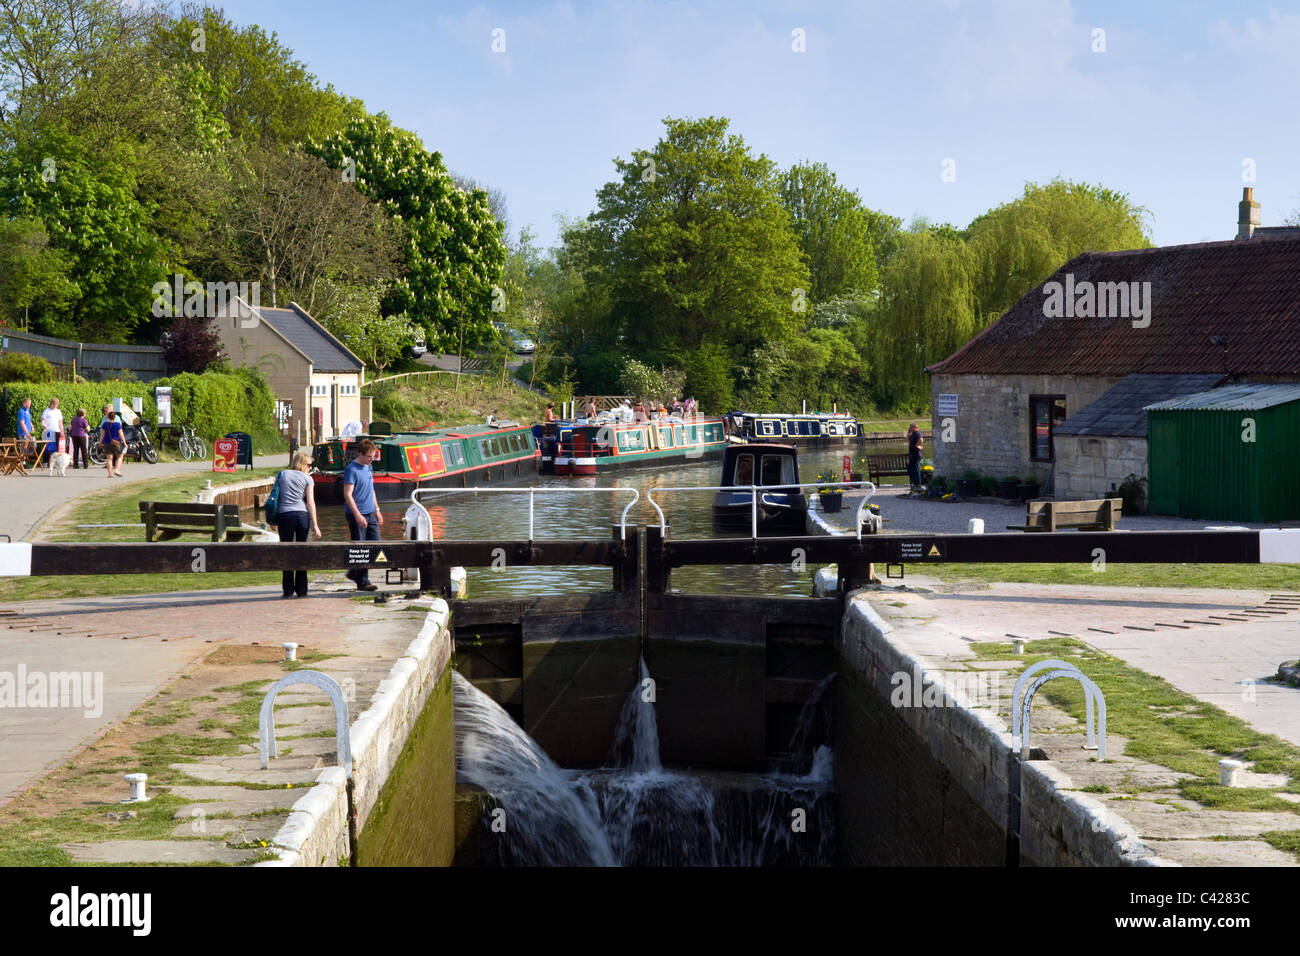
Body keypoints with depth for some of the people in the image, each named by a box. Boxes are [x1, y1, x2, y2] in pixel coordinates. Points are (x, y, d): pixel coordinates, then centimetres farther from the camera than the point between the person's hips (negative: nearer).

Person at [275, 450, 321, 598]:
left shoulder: (281, 475, 9)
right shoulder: (307, 478, 4)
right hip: (302, 515, 0)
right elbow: (310, 502, -1)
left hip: (284, 515, 0)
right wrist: (314, 524, -1)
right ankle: (301, 590, 10)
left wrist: (274, 520, 15)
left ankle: (288, 590, 4)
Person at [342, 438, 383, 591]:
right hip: (357, 515, -8)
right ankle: (362, 582, 4)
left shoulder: (368, 467, 13)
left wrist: (377, 510, 21)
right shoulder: (351, 469, -13)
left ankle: (354, 573, 19)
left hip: (370, 514, 8)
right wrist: (358, 515, -23)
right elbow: (347, 494, -18)